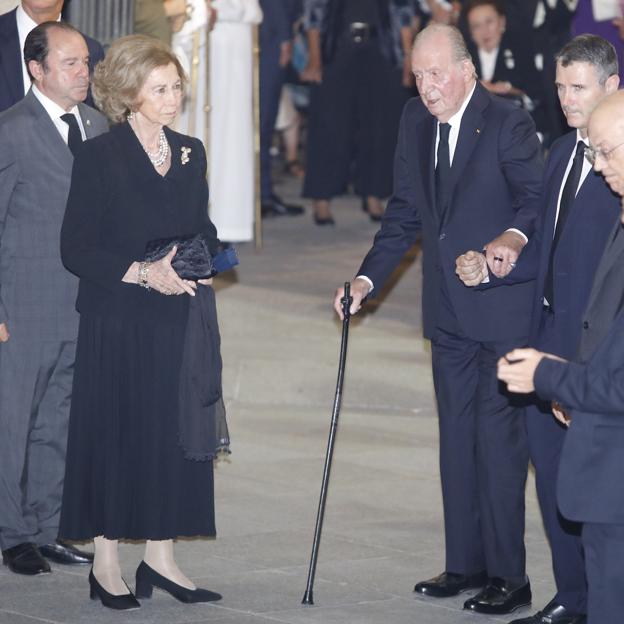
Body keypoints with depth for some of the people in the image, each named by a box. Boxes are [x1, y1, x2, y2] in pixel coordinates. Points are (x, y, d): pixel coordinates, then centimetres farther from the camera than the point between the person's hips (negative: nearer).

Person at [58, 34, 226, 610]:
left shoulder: (190, 154, 10)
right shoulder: (100, 157, -7)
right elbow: (76, 249, -10)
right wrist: (141, 272, -20)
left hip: (180, 321, 5)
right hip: (118, 322, -5)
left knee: (176, 434, 5)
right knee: (114, 434, -1)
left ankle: (160, 556, 13)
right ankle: (106, 562, 8)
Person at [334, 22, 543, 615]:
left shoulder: (508, 124, -11)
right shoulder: (415, 120, 9)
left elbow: (536, 196, -18)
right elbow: (405, 213, 15)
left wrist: (514, 235, -40)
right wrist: (368, 278, 7)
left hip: (502, 305, -7)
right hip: (448, 310, 7)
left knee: (498, 438, -6)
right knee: (456, 437, 13)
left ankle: (508, 575, 1)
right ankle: (465, 563, 22)